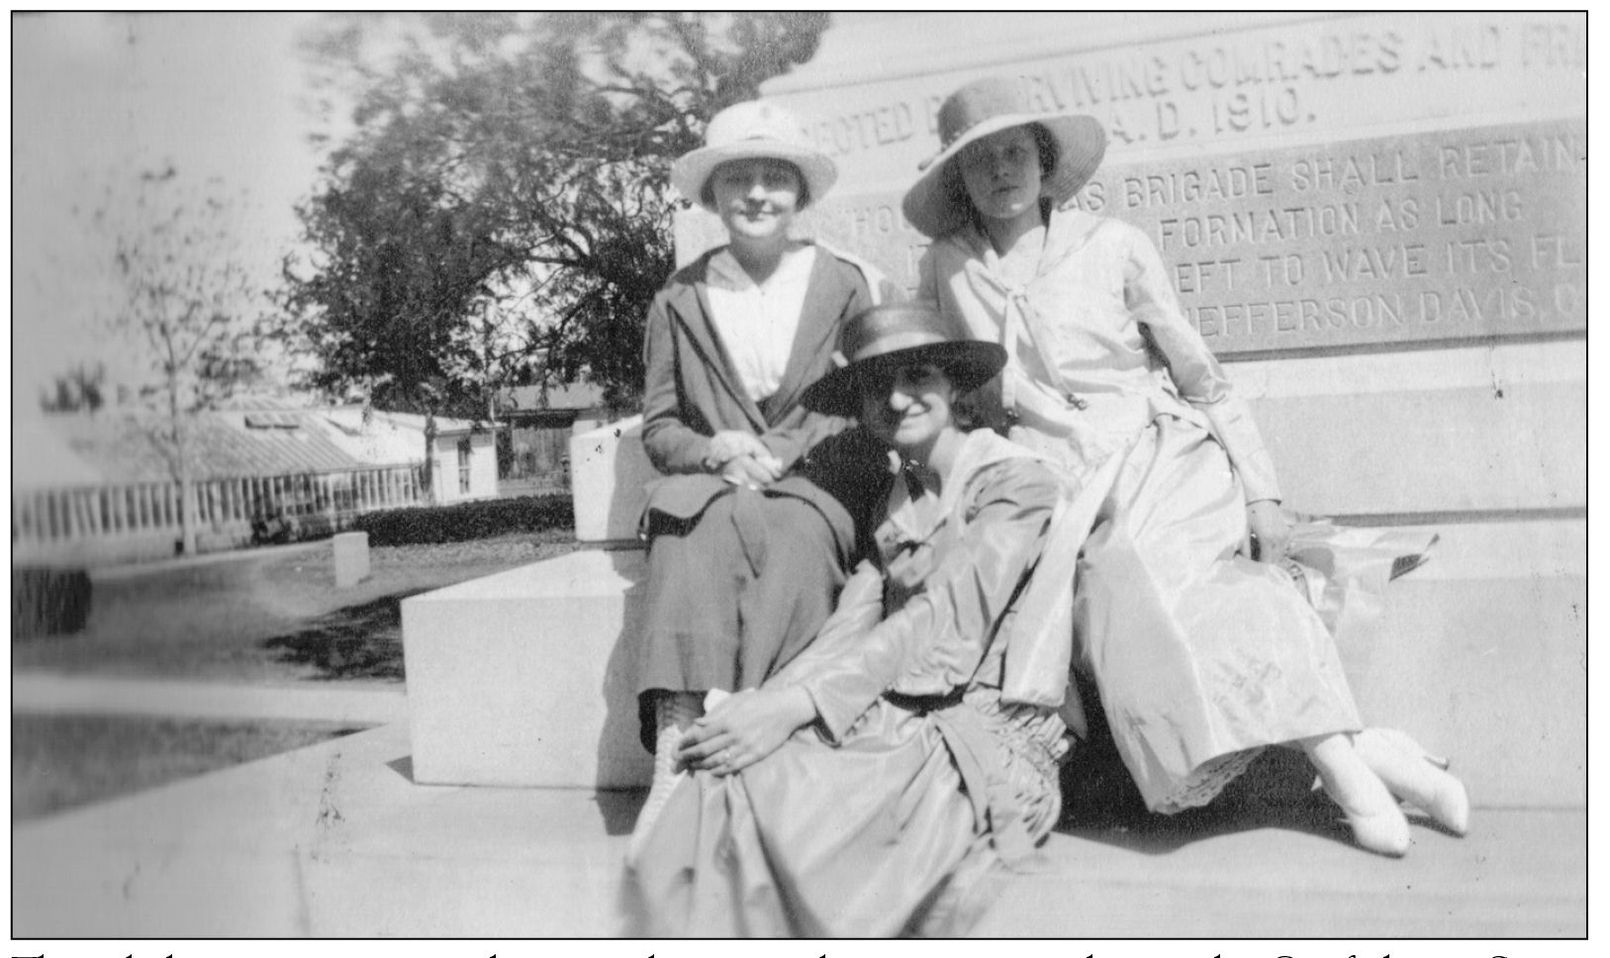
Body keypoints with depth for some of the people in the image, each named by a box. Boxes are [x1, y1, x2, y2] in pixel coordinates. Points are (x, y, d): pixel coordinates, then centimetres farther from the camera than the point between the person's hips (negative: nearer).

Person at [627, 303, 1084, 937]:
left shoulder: (1018, 482, -4)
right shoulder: (895, 494, 17)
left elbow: (941, 622, -15)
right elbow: (850, 625, 4)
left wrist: (798, 703, -24)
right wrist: (763, 701, -15)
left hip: (985, 736, -5)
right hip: (896, 718, 6)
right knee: (727, 779, -23)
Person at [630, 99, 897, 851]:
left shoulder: (851, 287, 13)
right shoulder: (679, 300, 16)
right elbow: (659, 427, 13)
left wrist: (781, 451, -11)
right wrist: (716, 450, -10)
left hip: (814, 484, 0)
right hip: (708, 479, 1)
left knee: (790, 541, -35)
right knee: (697, 530, -35)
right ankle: (676, 755, -42)